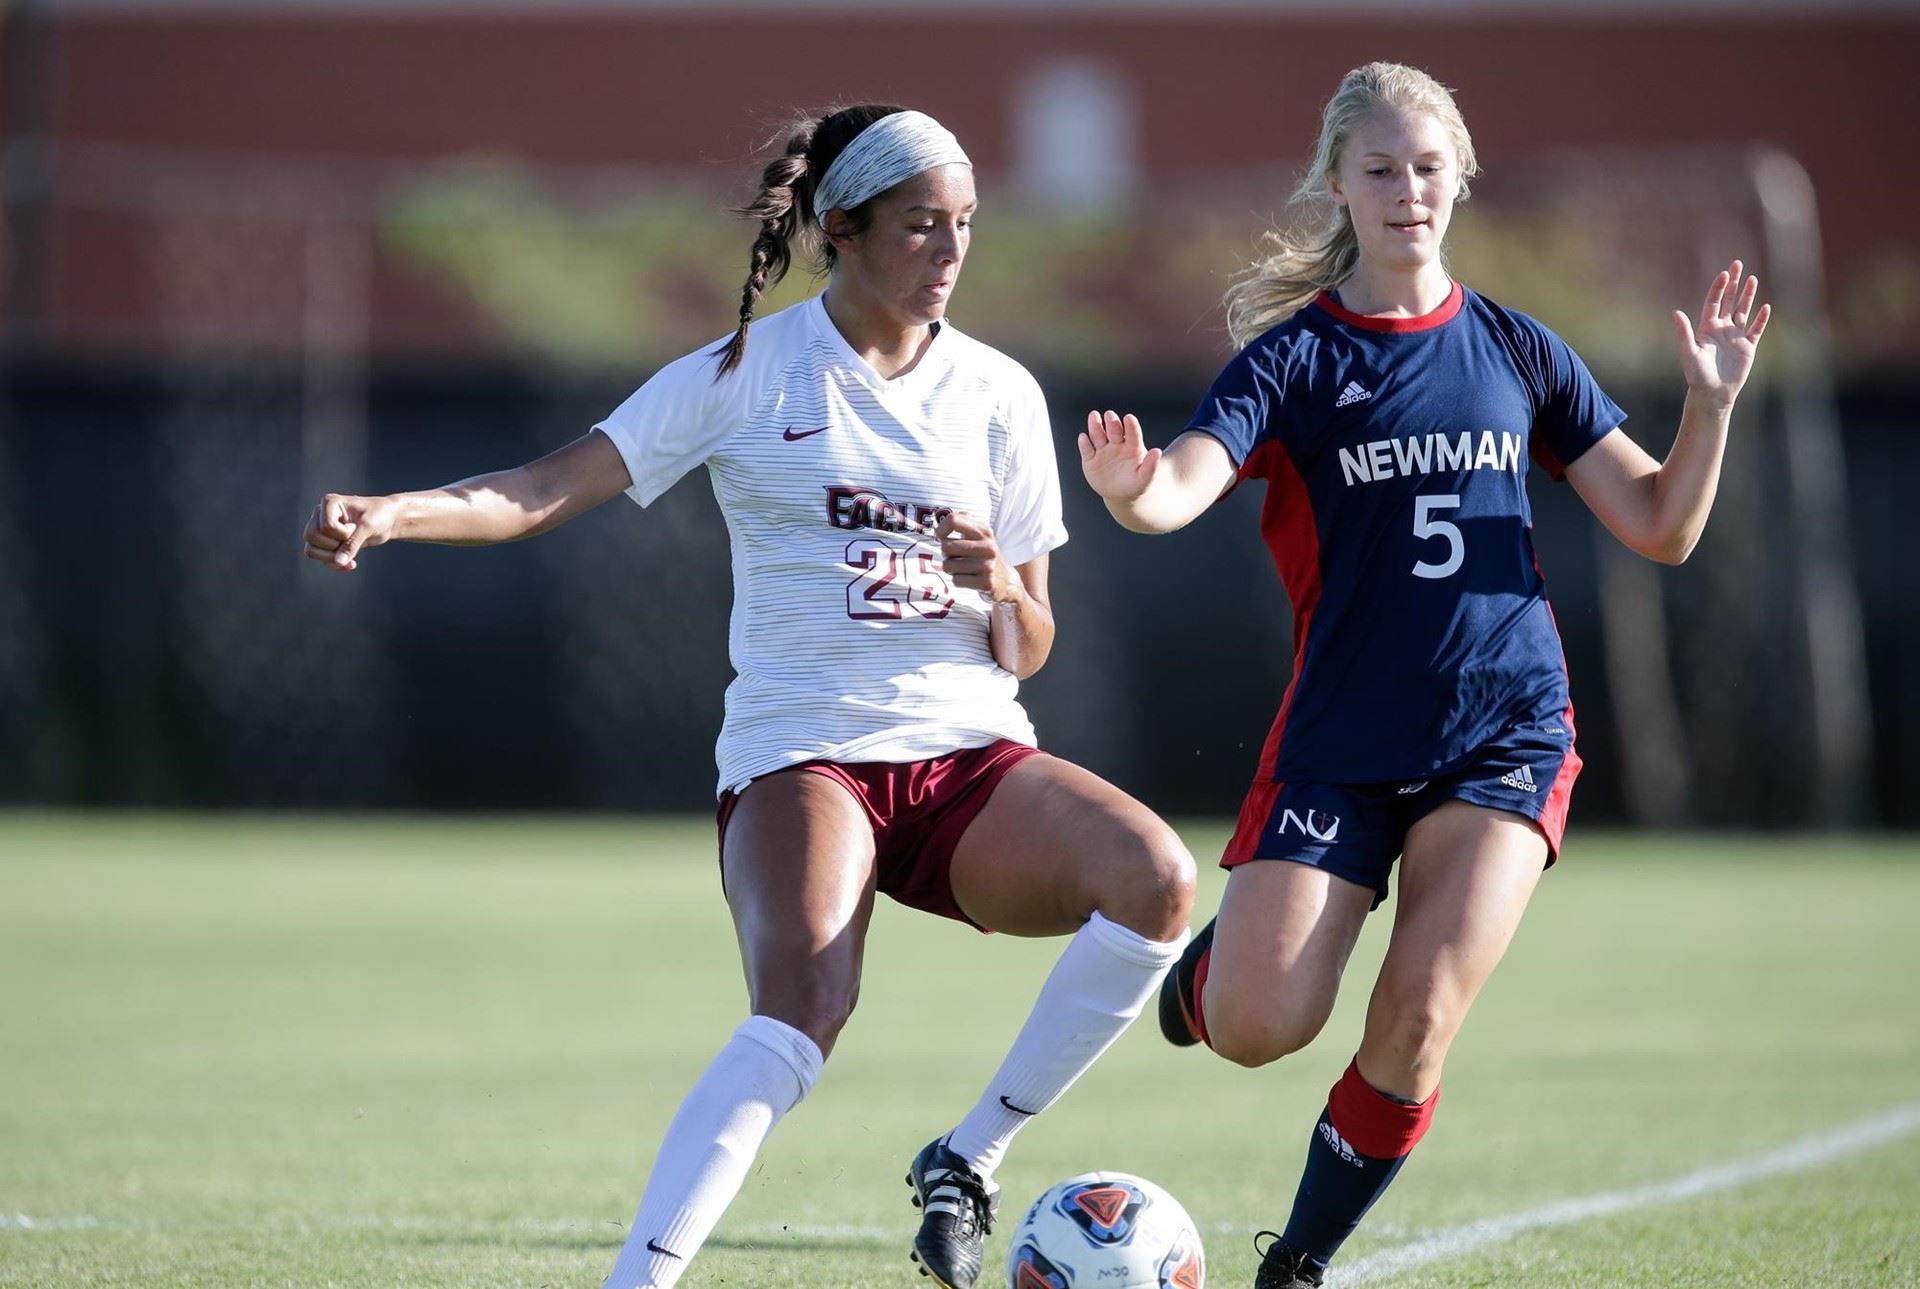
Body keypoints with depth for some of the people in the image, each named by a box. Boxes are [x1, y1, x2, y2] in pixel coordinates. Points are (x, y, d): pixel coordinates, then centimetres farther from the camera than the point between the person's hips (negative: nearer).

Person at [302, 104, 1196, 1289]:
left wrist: (999, 589, -10)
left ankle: (968, 1160, -9)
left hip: (970, 749, 4)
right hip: (803, 752, -4)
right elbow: (546, 491, -6)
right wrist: (391, 512, -23)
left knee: (1158, 878, -25)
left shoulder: (998, 392, 11)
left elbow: (1027, 652, 14)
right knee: (805, 1002, -32)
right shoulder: (743, 376, 3)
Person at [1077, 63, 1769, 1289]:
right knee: (1254, 1031, -10)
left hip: (1506, 737, 1)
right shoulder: (1295, 356, -2)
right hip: (1342, 739, -1)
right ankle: (1216, 948, 28)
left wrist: (1713, 404, -6)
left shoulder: (1514, 350, 7)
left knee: (1419, 1018, -17)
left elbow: (1660, 529, 10)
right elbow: (1186, 482, -20)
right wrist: (1131, 490, -44)